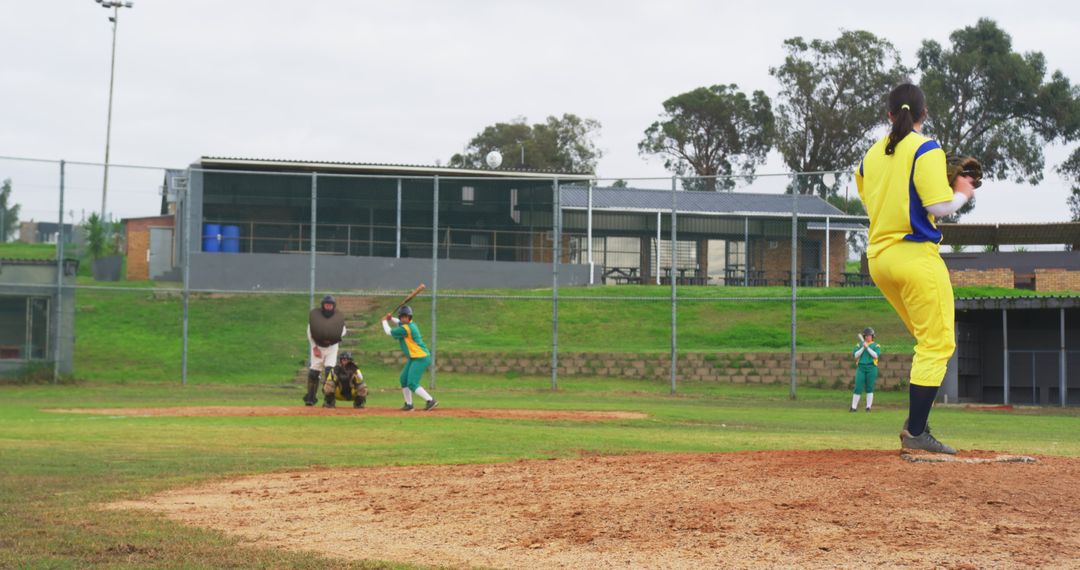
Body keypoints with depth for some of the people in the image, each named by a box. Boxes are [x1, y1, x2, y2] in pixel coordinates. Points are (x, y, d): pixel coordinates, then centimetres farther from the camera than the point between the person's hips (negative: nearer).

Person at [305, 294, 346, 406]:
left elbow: (343, 331, 5)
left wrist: (334, 338, -14)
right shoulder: (314, 315, -6)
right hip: (317, 346, 0)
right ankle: (310, 397, 11)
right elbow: (310, 333, -1)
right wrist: (314, 347, -6)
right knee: (314, 372, 0)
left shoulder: (338, 317, -5)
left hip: (332, 347, 0)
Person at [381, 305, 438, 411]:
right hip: (414, 358, 11)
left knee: (412, 384, -16)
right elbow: (400, 323, 33)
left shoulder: (406, 328, -20)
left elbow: (389, 332, -11)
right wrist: (391, 318, 16)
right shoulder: (410, 324, 8)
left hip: (421, 358, -11)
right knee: (404, 379, 17)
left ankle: (431, 401, -20)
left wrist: (384, 321, 6)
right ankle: (409, 404, 25)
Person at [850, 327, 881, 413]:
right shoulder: (859, 345, 14)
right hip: (861, 367, 1)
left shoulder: (876, 345, 8)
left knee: (869, 388, 0)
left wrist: (867, 347, -11)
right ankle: (854, 406, -2)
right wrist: (863, 348, -8)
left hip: (871, 368, -1)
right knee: (858, 387, -5)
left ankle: (868, 406, 6)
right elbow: (856, 355, 1)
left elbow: (876, 355, -8)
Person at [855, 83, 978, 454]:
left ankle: (916, 427, 9)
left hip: (879, 258, 8)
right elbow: (939, 206, -16)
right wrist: (963, 193, 3)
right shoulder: (926, 149, -8)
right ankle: (916, 433, -7)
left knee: (929, 341, 18)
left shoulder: (872, 155, 12)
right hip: (915, 256, -8)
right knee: (937, 344, -2)